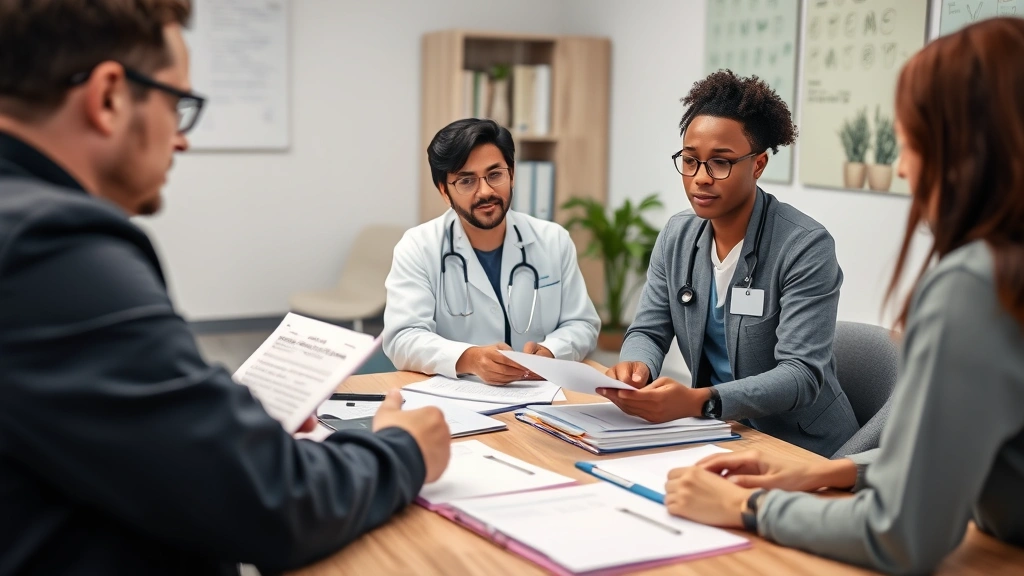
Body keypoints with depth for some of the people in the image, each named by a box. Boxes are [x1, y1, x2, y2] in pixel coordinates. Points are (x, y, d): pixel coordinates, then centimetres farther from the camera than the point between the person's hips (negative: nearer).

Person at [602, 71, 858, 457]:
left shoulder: (805, 247, -16)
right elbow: (648, 330, 6)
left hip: (802, 449, -6)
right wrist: (635, 365, -20)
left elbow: (802, 374, -23)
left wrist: (700, 401, -39)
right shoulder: (677, 236, 4)